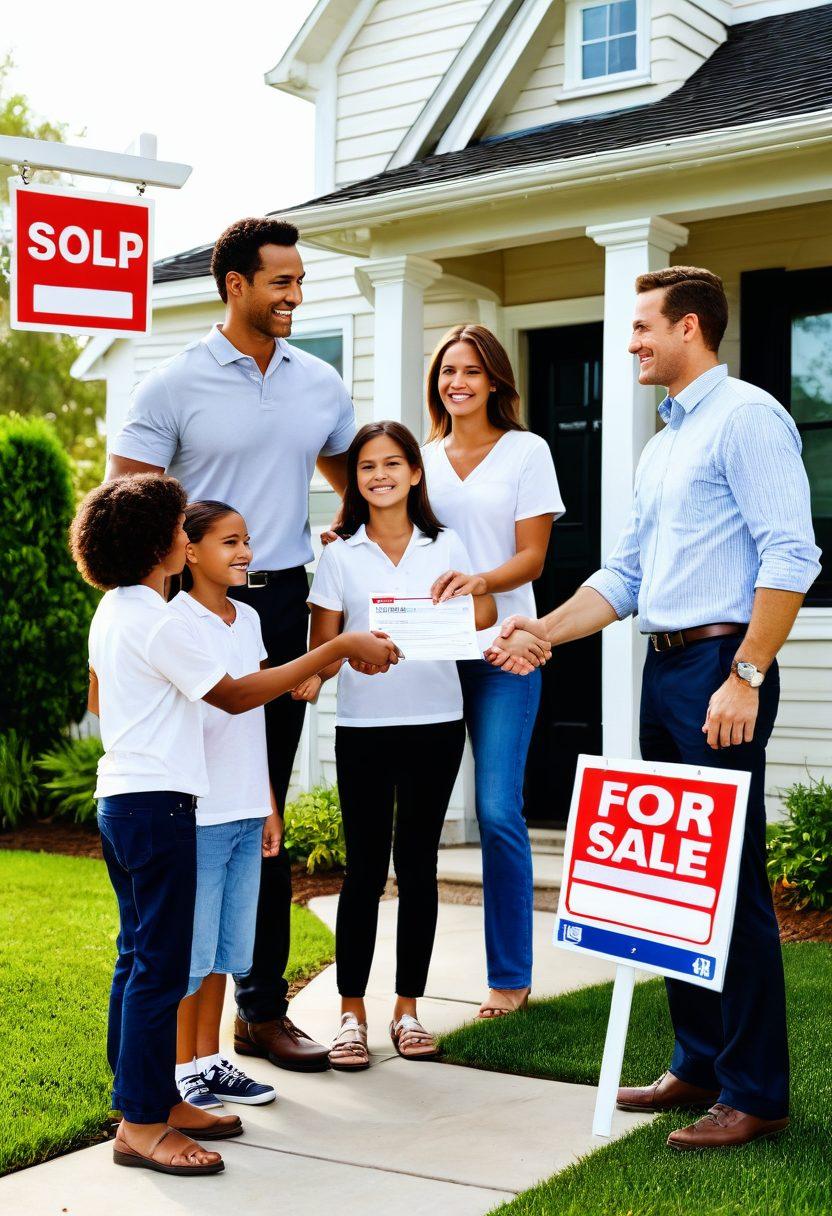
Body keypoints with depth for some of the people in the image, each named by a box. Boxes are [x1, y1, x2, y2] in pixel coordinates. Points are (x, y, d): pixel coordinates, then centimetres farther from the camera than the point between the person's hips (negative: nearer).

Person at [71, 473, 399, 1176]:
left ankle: (156, 1098, 23)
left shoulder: (111, 612, 12)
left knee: (140, 956, 14)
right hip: (157, 802, -10)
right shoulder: (156, 621, -17)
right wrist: (339, 650, -14)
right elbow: (235, 696, -14)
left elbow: (96, 700, 24)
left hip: (119, 799, 10)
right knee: (160, 964, -4)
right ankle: (141, 1125, 2)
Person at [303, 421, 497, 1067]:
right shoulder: (340, 554, 4)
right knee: (366, 867, 2)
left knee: (418, 863, 7)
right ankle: (352, 1012, 11)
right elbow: (325, 640, 1)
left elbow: (485, 614, 5)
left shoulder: (446, 546, 6)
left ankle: (408, 1007, 18)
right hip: (362, 725, -1)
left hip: (434, 722, 1)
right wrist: (312, 674, -20)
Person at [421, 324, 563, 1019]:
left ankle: (511, 976, 4)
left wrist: (481, 582, -22)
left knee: (498, 811, -9)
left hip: (500, 651, -3)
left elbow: (532, 556, -3)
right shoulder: (423, 458, 15)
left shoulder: (527, 451, 5)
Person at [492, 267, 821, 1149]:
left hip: (721, 662, -9)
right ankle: (699, 1065, 24)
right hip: (663, 668, 9)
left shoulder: (746, 417, -7)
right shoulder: (662, 445, 21)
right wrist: (542, 632, 12)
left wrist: (745, 677, -21)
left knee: (730, 883, -6)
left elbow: (791, 558, -17)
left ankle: (756, 1093, 4)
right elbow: (624, 575, 22)